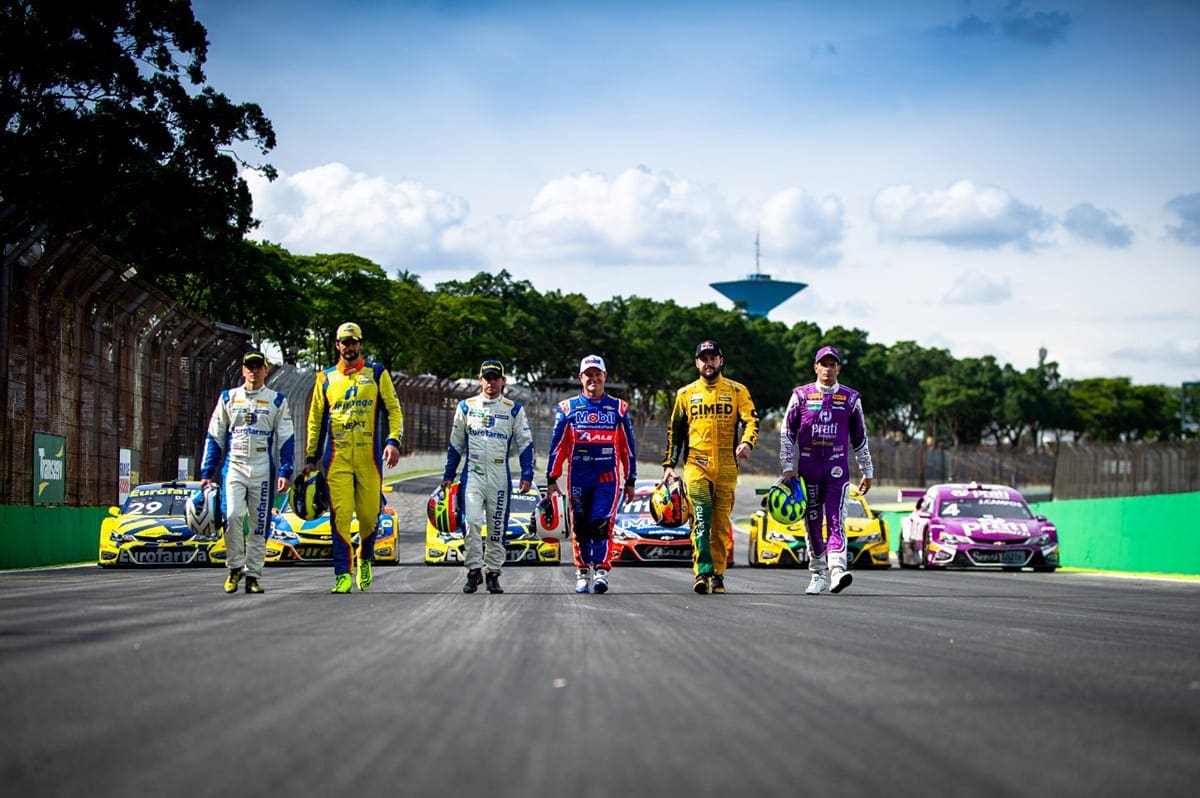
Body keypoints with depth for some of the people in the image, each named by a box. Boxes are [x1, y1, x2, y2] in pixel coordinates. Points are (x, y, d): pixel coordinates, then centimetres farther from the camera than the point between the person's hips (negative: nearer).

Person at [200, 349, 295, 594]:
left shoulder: (277, 401, 10)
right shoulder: (228, 398, 12)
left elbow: (286, 439, 6)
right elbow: (214, 437, 13)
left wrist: (285, 472, -6)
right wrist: (207, 473, 6)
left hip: (263, 470, 0)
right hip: (234, 466, 0)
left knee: (259, 524, 0)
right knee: (232, 515, -19)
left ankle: (253, 576, 8)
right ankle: (235, 567, -3)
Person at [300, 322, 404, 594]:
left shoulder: (377, 373, 9)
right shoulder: (326, 378, 13)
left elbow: (394, 410, 5)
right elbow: (315, 420, 18)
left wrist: (393, 441, -10)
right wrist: (311, 458, 14)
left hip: (369, 455, -1)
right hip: (336, 456, 1)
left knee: (369, 513, 1)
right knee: (340, 515, -8)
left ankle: (365, 559, 29)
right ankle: (343, 575, -7)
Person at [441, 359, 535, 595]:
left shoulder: (514, 410, 6)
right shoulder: (466, 407, 9)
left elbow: (525, 443, 5)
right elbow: (455, 444, 15)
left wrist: (527, 476, -5)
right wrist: (448, 475, 11)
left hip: (500, 476, 0)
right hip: (472, 474, 0)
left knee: (497, 527, 2)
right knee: (471, 521, -16)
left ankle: (493, 573, 11)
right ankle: (474, 570, -8)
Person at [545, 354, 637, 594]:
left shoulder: (618, 408, 10)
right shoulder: (567, 408, 8)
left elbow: (628, 447, 12)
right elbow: (557, 445, 8)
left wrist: (630, 481, 10)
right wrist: (552, 479, 4)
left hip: (607, 477, -1)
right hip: (578, 477, 1)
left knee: (602, 524, -13)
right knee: (580, 527, 4)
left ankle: (601, 572, -15)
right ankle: (583, 572, 14)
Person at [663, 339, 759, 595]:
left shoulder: (737, 391, 8)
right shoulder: (686, 394, 13)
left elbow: (751, 420, 0)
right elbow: (674, 431, 18)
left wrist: (746, 442, -21)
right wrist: (669, 464, 12)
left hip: (726, 468, 0)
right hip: (696, 465, 0)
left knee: (721, 525, 3)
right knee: (701, 518, -16)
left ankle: (718, 575, 10)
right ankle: (703, 572, -21)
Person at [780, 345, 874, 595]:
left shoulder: (850, 398, 8)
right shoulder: (801, 395, 6)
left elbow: (860, 438, 14)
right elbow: (786, 432, 7)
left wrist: (867, 472, 15)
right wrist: (787, 465, 0)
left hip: (837, 465, -1)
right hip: (808, 464, 1)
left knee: (836, 519, -14)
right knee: (812, 522, 4)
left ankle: (837, 570, -26)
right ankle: (818, 575, 12)